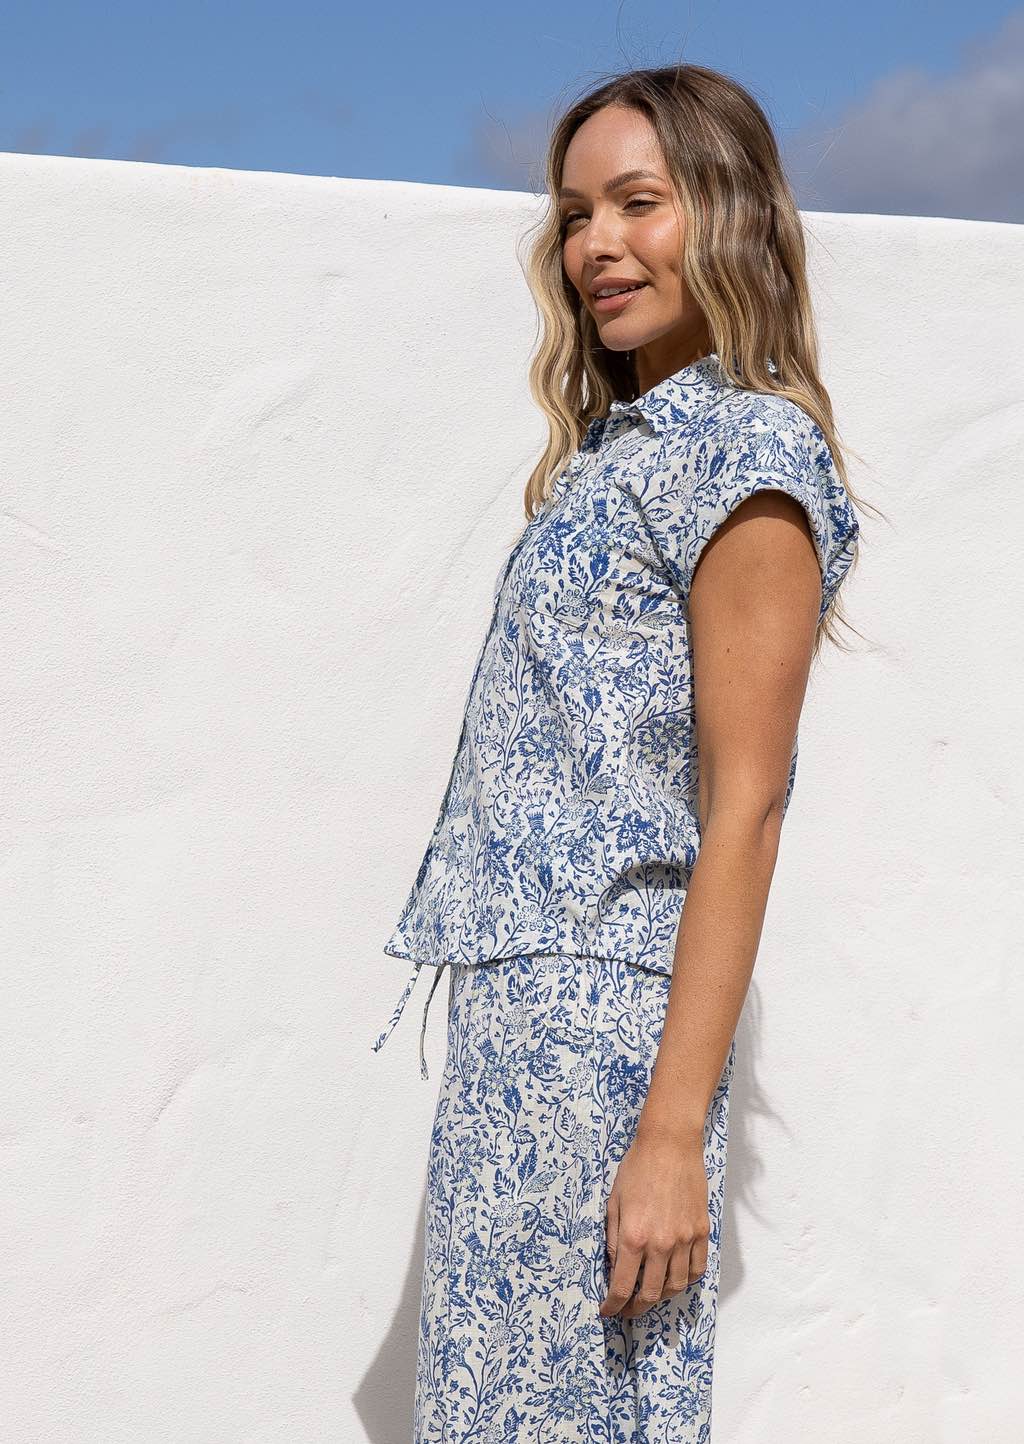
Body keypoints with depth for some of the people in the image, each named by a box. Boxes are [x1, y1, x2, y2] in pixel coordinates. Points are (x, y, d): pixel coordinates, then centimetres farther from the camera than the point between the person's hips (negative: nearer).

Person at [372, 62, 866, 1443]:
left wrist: (674, 1135, -20)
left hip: (603, 1028, -9)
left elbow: (741, 813, -16)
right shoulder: (619, 445, 17)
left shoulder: (746, 452, -11)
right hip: (522, 1013, 9)